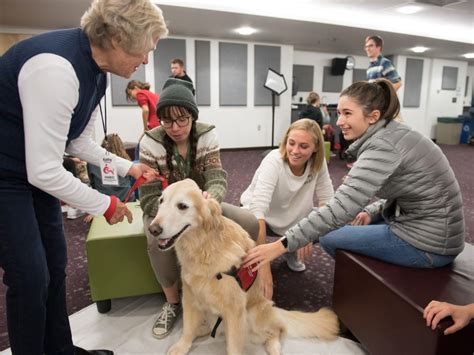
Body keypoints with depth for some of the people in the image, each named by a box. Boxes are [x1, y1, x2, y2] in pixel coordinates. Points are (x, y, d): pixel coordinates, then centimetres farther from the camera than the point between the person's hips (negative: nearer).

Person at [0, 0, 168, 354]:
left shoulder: (96, 70, -2)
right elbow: (45, 171, -30)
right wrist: (105, 205, -19)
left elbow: (78, 141, 7)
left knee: (55, 267, 13)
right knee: (31, 278, -2)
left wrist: (127, 166, 1)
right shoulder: (56, 67, -31)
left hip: (34, 171, 9)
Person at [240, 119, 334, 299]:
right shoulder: (273, 161, -34)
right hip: (256, 215, -4)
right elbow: (258, 209, -45)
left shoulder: (318, 163, -19)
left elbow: (327, 199, -13)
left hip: (293, 217, 4)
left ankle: (291, 251, 17)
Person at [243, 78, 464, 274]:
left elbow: (341, 207, -33)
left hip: (428, 241, -9)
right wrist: (372, 212, 0)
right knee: (350, 222, 19)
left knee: (329, 237, -1)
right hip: (432, 226, 9)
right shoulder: (390, 134, 5)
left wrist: (282, 245, -31)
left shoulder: (382, 146, -25)